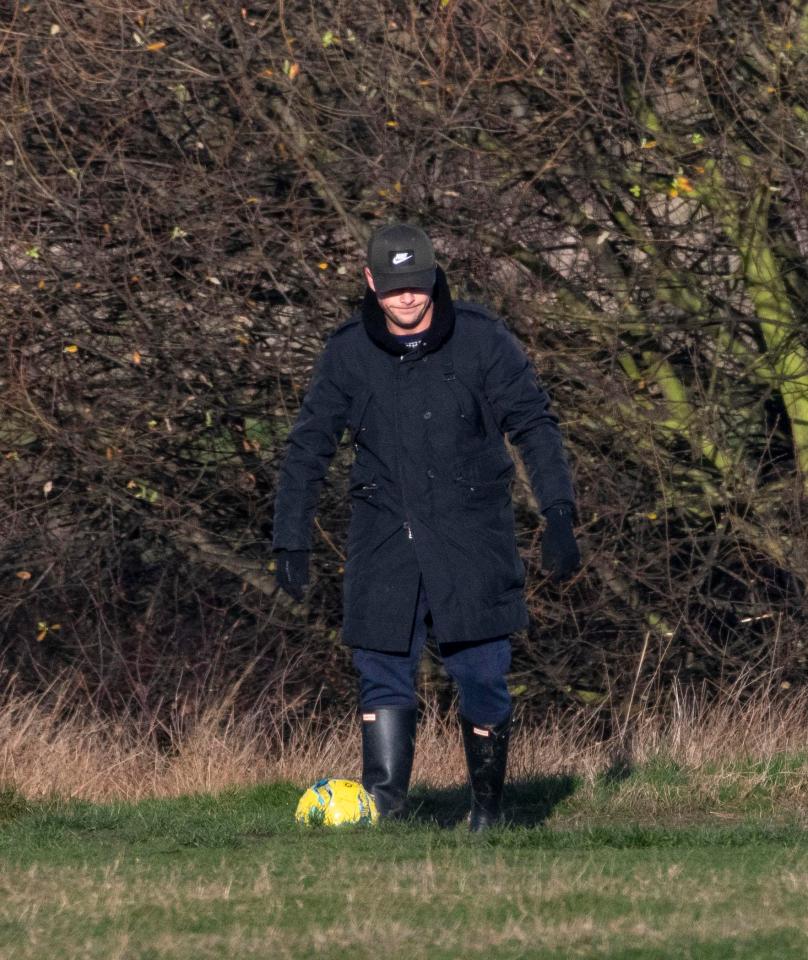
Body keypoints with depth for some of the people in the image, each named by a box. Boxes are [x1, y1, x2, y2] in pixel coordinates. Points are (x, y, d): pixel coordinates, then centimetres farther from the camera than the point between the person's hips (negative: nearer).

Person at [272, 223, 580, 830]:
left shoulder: (483, 340, -3)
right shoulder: (348, 353, 2)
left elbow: (535, 426, 1)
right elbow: (308, 448, 9)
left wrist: (559, 517, -8)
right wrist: (291, 541, 4)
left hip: (472, 540, -2)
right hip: (384, 545, 2)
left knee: (481, 677, 0)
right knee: (383, 677, -5)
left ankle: (488, 809, 17)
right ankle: (384, 811, -5)